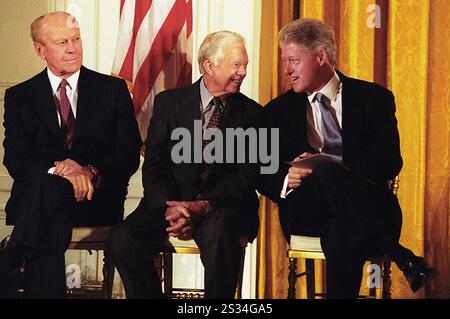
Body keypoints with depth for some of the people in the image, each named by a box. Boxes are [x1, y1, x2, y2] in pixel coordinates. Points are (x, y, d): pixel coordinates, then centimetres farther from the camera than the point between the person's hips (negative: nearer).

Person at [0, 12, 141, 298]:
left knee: (47, 190, -35)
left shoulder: (113, 90, 12)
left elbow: (129, 155, 5)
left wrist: (91, 172, -16)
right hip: (35, 196, 1)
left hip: (96, 199, -1)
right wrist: (55, 169, -20)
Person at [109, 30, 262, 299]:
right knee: (123, 240, -25)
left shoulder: (252, 113, 6)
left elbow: (248, 174, -4)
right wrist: (169, 207, -18)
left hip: (222, 207, -1)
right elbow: (154, 166, 2)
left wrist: (203, 206, -20)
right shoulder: (169, 102, 8)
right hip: (170, 200, 2)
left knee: (219, 233, -36)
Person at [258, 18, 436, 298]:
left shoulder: (374, 98, 10)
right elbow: (262, 173, 14)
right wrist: (286, 179, -13)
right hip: (306, 213, 1)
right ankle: (403, 258, -41)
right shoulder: (279, 111, 19)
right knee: (324, 170, -36)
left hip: (365, 203, -1)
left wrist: (321, 168, -16)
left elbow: (390, 161, -3)